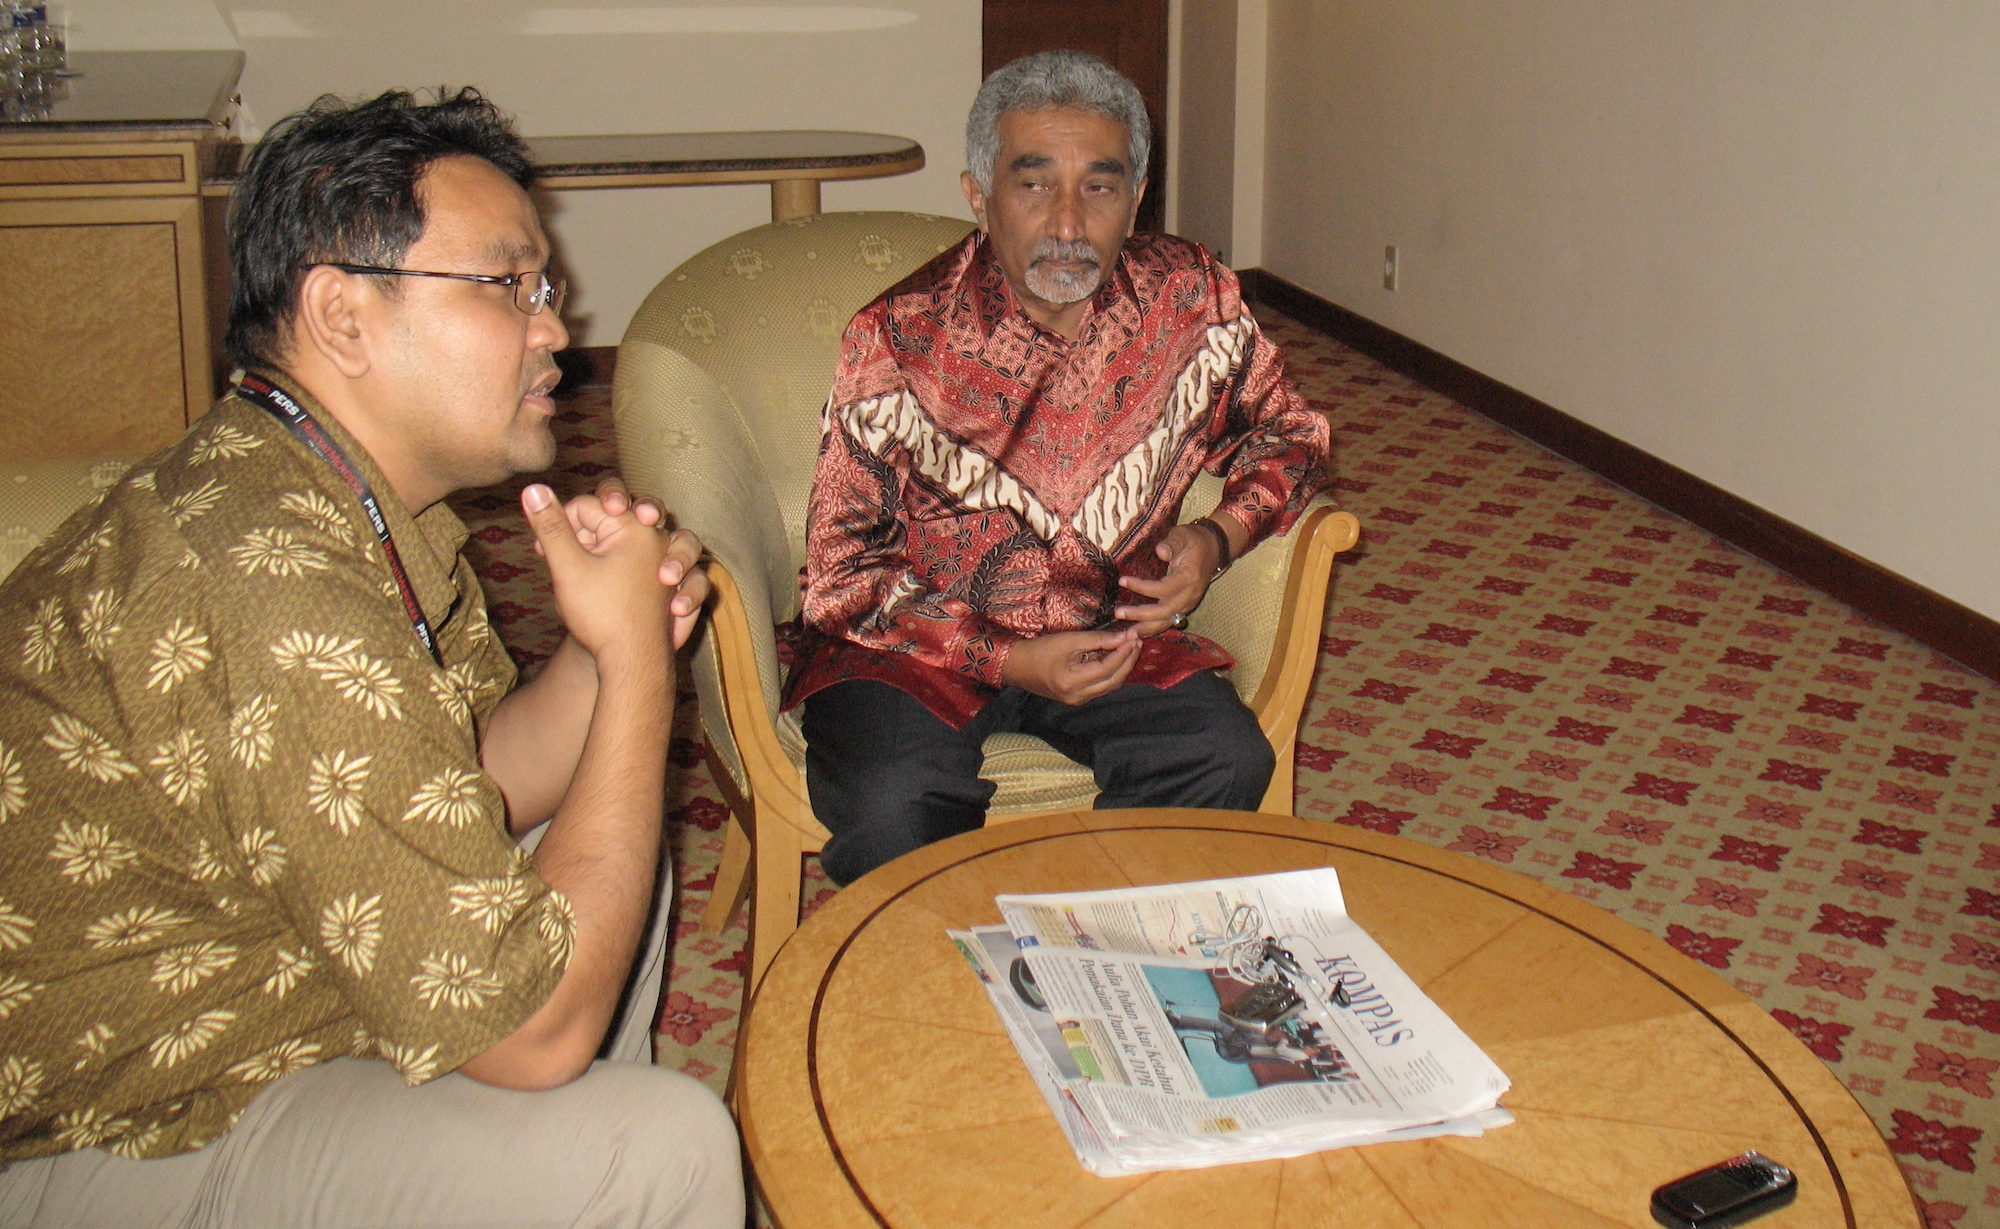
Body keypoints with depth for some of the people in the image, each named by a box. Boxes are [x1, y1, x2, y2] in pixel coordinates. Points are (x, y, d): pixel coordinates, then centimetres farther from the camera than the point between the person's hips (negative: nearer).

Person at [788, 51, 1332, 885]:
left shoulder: (1192, 301, -5)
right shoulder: (899, 343, -15)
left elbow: (1286, 432, 13)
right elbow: (844, 571, -10)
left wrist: (1221, 535, -8)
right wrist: (1008, 661, -20)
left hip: (1109, 631, 3)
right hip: (916, 640, -3)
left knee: (1227, 763, -23)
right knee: (895, 808, -31)